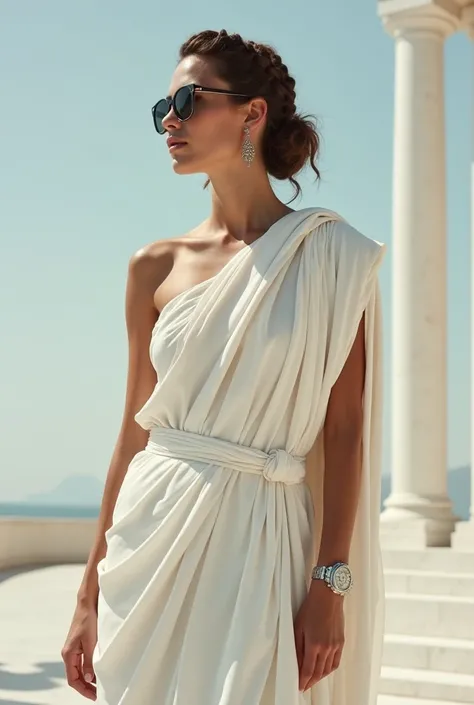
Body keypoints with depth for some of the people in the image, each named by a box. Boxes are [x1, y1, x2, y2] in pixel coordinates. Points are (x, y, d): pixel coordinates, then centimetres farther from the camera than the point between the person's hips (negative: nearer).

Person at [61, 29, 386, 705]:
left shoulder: (328, 252, -1)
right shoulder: (156, 267, 7)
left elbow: (345, 428, -4)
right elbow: (135, 432, 9)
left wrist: (330, 585, -11)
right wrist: (90, 595, 9)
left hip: (260, 544, -3)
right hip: (154, 534, 3)